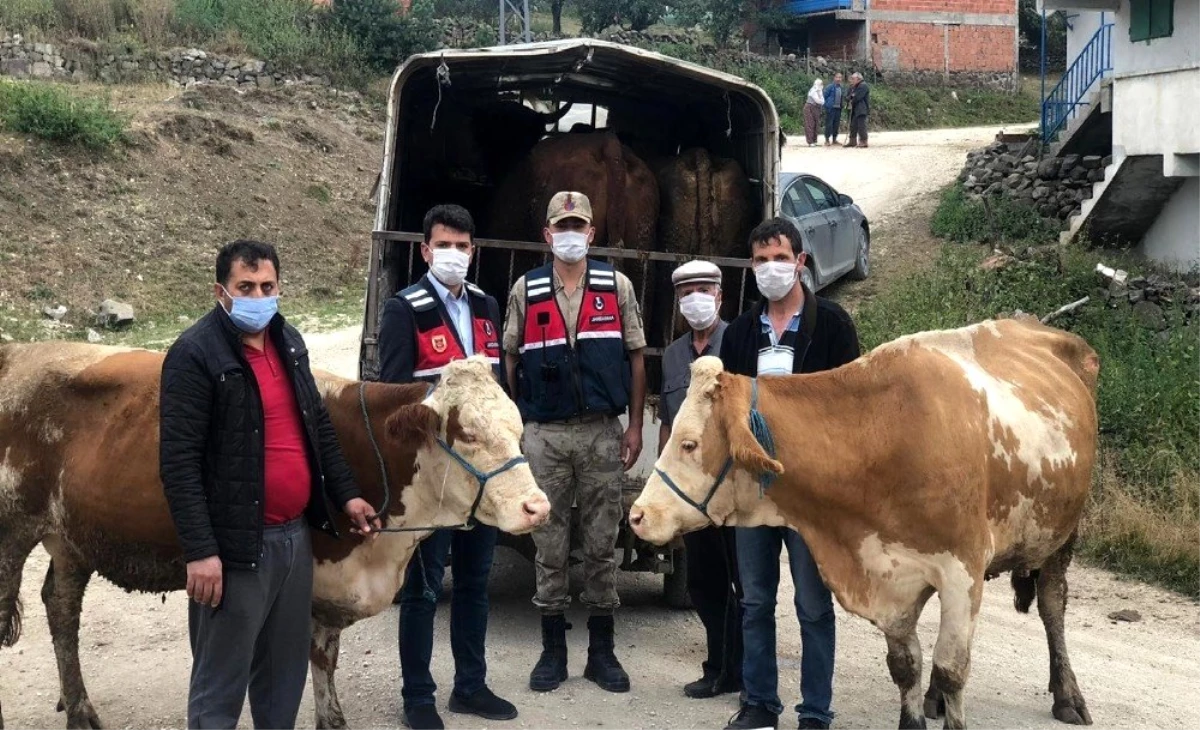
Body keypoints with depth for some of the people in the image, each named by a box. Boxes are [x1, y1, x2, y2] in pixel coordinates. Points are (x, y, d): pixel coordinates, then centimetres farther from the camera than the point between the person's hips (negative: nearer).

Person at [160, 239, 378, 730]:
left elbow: (319, 425, 21)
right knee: (221, 681, 2)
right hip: (236, 543, -7)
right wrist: (200, 550, -21)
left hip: (296, 534, 7)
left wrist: (345, 494, 16)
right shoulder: (194, 355, -13)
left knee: (286, 669, 18)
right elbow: (178, 461, -17)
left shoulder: (288, 341, 11)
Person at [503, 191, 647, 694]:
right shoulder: (525, 291, 5)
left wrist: (634, 426, 1)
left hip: (602, 432, 0)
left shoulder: (617, 287, 4)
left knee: (602, 544, 5)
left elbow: (636, 358, 6)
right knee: (550, 544, 6)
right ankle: (553, 650, 15)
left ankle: (601, 652, 15)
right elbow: (511, 360, 9)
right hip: (544, 434, 0)